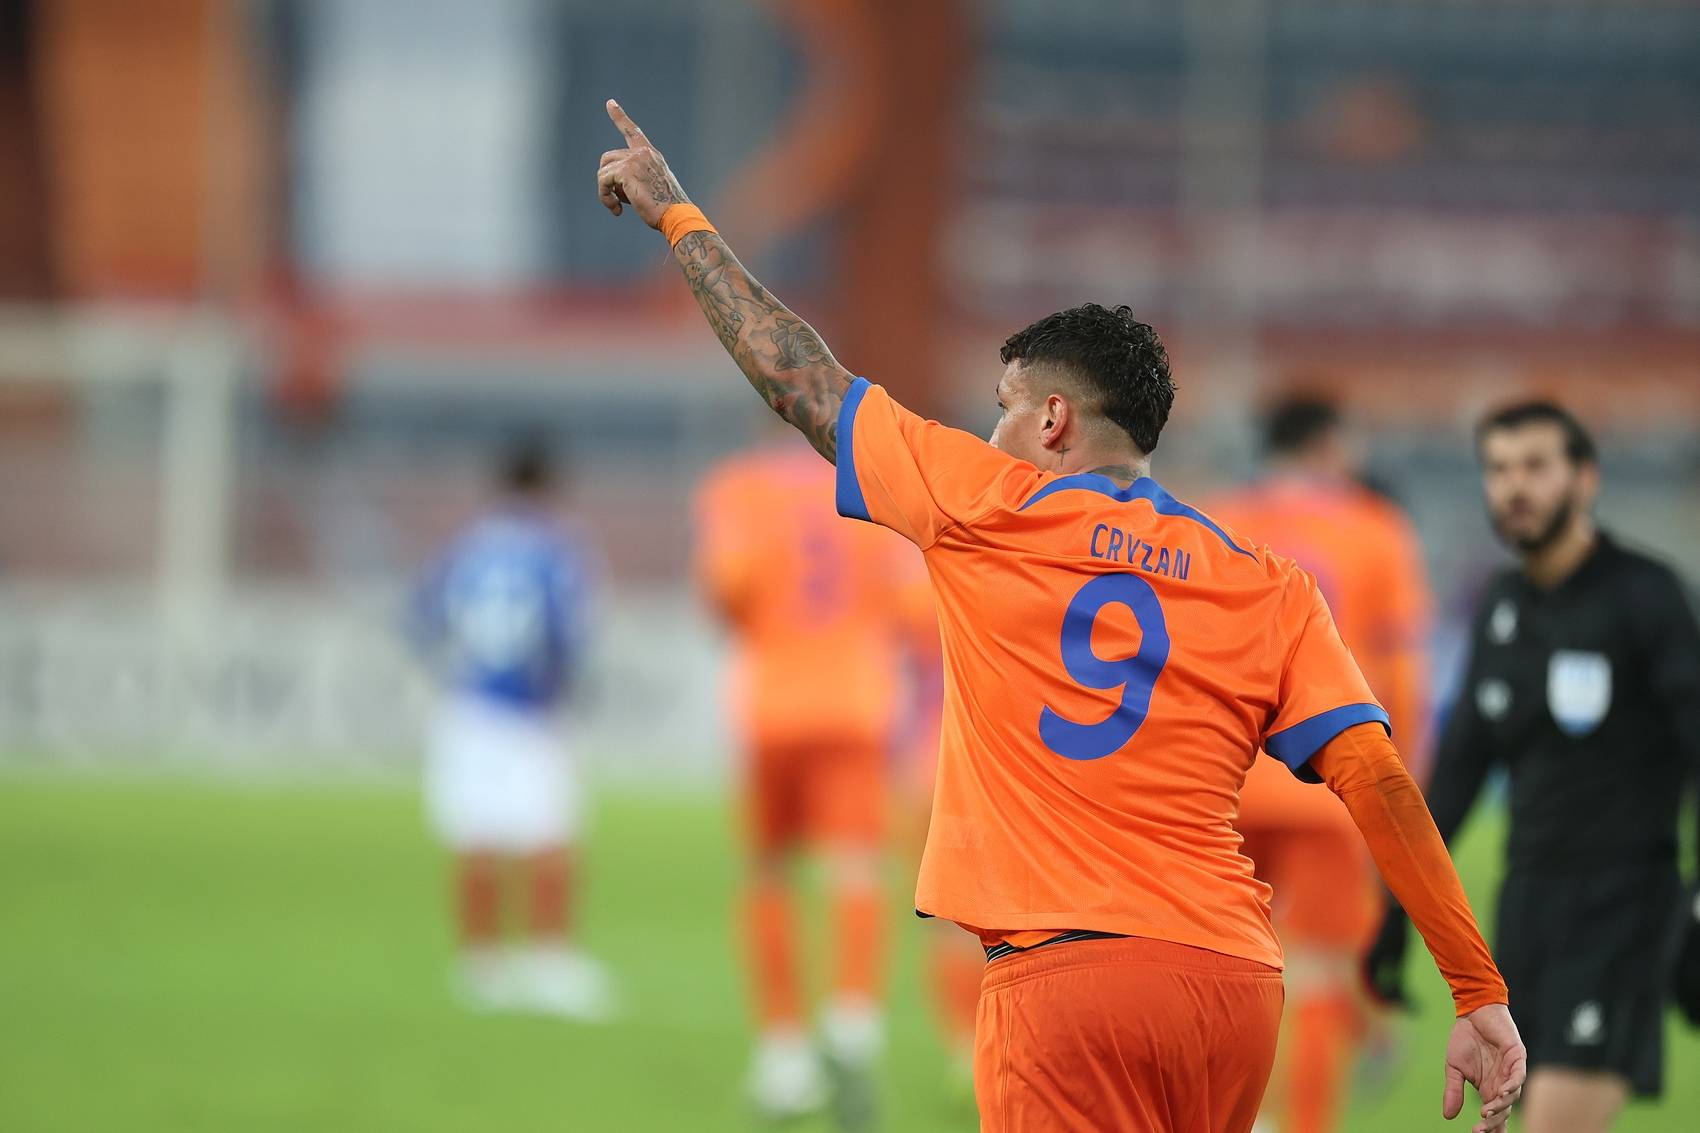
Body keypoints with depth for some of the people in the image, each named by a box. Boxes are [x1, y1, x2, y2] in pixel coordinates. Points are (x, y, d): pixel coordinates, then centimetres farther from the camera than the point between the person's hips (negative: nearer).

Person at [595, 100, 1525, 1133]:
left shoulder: (986, 514, 5)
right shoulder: (1271, 591, 12)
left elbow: (798, 374, 15)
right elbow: (1378, 782, 2)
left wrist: (677, 215, 28)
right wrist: (1481, 993, 3)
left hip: (1065, 974, -5)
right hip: (1237, 981, 5)